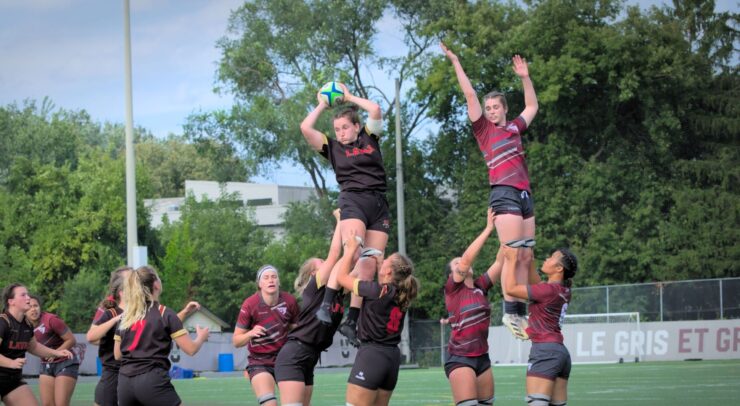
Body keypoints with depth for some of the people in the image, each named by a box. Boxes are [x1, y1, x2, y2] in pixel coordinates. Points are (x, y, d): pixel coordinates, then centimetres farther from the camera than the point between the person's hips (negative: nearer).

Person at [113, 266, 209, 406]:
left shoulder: (125, 317, 13)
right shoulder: (165, 313, -2)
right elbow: (190, 349, -2)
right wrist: (201, 337, 19)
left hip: (125, 382, 5)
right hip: (152, 380, -5)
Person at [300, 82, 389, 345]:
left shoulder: (370, 138, 16)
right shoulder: (333, 147, 12)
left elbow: (376, 111, 2)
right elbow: (306, 128, 1)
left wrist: (350, 97, 13)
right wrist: (322, 105, 13)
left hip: (379, 204, 3)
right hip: (353, 200, -3)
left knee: (369, 268, -4)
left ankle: (351, 322, -4)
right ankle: (327, 305, -31)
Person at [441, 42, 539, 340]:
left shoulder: (514, 128, 21)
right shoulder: (484, 129, 7)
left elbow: (532, 107, 38)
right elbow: (470, 94, 4)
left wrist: (525, 78, 33)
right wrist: (455, 63, 4)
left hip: (525, 194, 6)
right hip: (504, 194, -6)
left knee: (527, 257, 2)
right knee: (514, 254, -14)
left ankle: (521, 312, 2)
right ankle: (509, 311, -12)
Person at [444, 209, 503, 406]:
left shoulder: (480, 287, 11)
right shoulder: (452, 289, -3)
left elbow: (500, 261, 5)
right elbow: (468, 257, -14)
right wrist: (488, 228, -15)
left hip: (482, 357, 7)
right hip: (460, 358, -7)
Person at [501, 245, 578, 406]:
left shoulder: (549, 290, -13)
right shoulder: (562, 290, 12)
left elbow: (510, 288, -10)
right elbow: (535, 283, 30)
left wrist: (512, 259, -1)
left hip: (545, 351, -9)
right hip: (560, 352, 9)